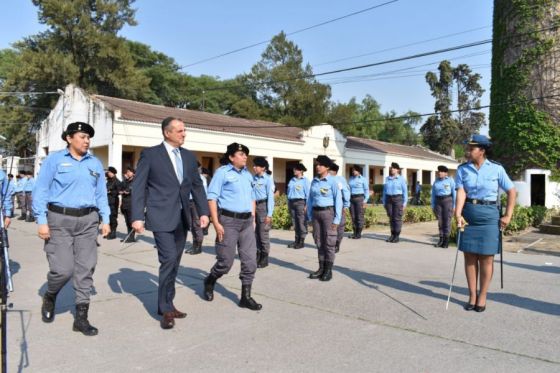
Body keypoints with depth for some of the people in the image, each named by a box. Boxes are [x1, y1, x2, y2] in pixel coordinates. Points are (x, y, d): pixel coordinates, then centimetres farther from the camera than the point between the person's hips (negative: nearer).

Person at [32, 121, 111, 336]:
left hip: (88, 220, 4)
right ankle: (49, 297, 28)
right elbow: (40, 191, -3)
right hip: (59, 219, -3)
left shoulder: (95, 164, 11)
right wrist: (42, 221, -9)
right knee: (63, 268, -6)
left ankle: (81, 317, 10)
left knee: (85, 268, 1)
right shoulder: (54, 160, 0)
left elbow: (101, 194, 12)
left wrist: (105, 219, 5)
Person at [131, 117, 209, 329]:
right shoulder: (150, 154, -3)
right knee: (169, 259, -13)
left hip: (182, 218, 6)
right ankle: (166, 309, 3)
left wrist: (203, 212, 3)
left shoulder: (189, 156, 12)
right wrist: (137, 216, -12)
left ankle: (167, 305, 25)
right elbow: (139, 186, -5)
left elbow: (197, 186, 13)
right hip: (161, 217, -5)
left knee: (174, 263, 11)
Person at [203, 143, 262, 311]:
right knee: (225, 262, 1)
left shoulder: (248, 174, 13)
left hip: (246, 221, 6)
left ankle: (245, 297, 13)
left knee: (250, 260, 2)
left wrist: (253, 219, 13)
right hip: (228, 220, -6)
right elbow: (212, 197, -10)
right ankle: (209, 282, 31)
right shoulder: (222, 172, -6)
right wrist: (216, 223, -16)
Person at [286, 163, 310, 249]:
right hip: (292, 202, 6)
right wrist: (288, 203, 14)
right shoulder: (292, 180, 16)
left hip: (300, 202, -6)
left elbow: (308, 193, -7)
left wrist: (306, 205, -13)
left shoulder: (305, 180, -2)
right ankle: (297, 240, 15)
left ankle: (302, 241, 1)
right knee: (295, 223, 8)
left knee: (302, 222, -5)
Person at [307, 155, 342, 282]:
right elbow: (310, 199, 12)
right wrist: (310, 216, 8)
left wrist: (337, 219, -13)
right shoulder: (314, 181, 8)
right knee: (319, 242, 10)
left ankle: (328, 270, 9)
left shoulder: (332, 181, -8)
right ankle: (321, 268, 20)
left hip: (328, 212, -5)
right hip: (316, 213, 6)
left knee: (329, 242, 0)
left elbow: (338, 200, -10)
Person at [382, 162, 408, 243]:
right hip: (388, 199, 4)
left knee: (397, 218, -3)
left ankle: (397, 236, 3)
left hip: (398, 199, -4)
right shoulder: (387, 179, 12)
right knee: (391, 218, 6)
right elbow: (384, 191, 14)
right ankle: (392, 235, 14)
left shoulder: (401, 179, 1)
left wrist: (404, 203, -6)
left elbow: (405, 191, 0)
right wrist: (384, 202, 10)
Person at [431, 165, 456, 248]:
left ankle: (446, 241, 2)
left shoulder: (450, 180, -1)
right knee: (440, 221, 3)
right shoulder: (436, 181, 9)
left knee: (447, 221, -4)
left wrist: (454, 205, -6)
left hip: (448, 201, -4)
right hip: (438, 202, 4)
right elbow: (433, 194, 11)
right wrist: (433, 206, 6)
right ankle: (441, 240, 10)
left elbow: (454, 193, -2)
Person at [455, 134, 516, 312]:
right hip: (468, 214, 2)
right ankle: (472, 296, 17)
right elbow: (461, 192, -10)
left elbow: (511, 191, 3)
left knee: (486, 257, 2)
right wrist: (458, 214, -25)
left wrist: (508, 216, -3)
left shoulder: (496, 169, -3)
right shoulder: (463, 169, 1)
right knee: (469, 256, 5)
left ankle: (482, 296, 15)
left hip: (489, 215, -2)